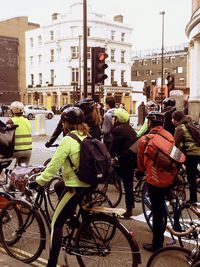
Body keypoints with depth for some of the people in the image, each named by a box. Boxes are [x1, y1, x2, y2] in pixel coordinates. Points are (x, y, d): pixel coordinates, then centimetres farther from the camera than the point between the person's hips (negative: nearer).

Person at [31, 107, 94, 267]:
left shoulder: (68, 140, -18)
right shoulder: (87, 137, 4)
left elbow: (54, 165, -18)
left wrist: (39, 181, -9)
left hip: (76, 186, -8)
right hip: (89, 182, 8)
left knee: (56, 223, 3)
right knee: (59, 186, 34)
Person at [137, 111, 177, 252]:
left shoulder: (145, 139, -7)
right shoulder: (170, 136, 4)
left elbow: (140, 160, 6)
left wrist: (143, 170, 27)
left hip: (155, 180, -4)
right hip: (170, 178, 4)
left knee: (157, 213, 5)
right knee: (161, 209, 26)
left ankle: (157, 245, 17)